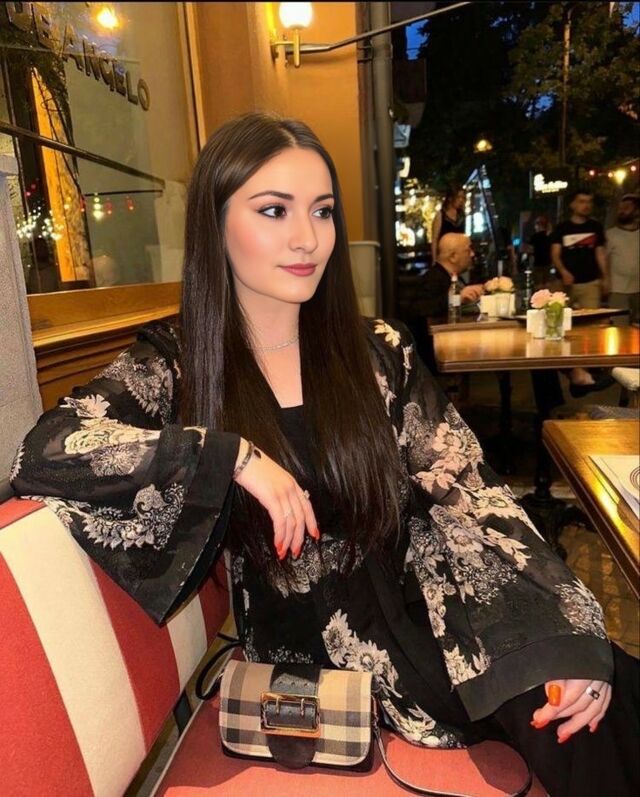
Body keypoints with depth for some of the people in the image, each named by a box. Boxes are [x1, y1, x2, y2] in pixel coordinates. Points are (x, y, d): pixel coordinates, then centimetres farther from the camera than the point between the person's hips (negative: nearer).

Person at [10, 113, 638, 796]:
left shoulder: (378, 351, 0)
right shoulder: (173, 364, -5)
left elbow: (466, 492, -4)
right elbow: (40, 454, -17)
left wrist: (566, 635, -16)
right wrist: (231, 456, -23)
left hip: (421, 605, 4)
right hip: (308, 649, -3)